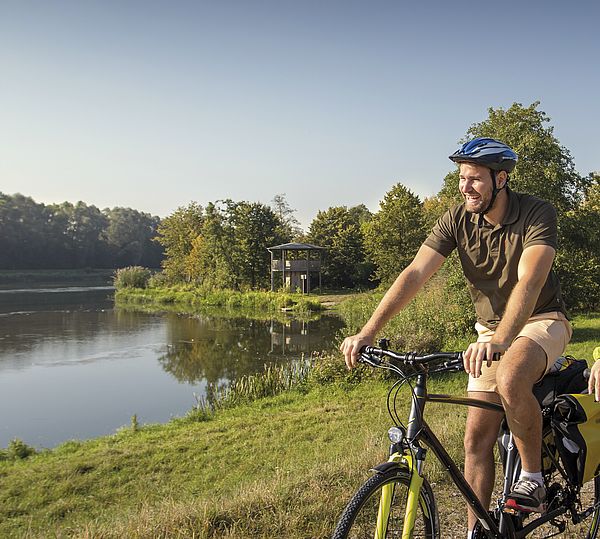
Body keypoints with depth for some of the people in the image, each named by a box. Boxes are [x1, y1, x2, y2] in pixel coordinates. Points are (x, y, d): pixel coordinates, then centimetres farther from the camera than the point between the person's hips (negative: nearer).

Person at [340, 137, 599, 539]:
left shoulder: (537, 214, -20)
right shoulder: (458, 220, -10)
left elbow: (529, 281, -35)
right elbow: (415, 274, -20)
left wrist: (500, 340, -52)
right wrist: (369, 331, -31)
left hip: (541, 320, -4)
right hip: (491, 330, 4)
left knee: (511, 380, -37)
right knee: (477, 438, 0)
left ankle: (533, 479, -11)